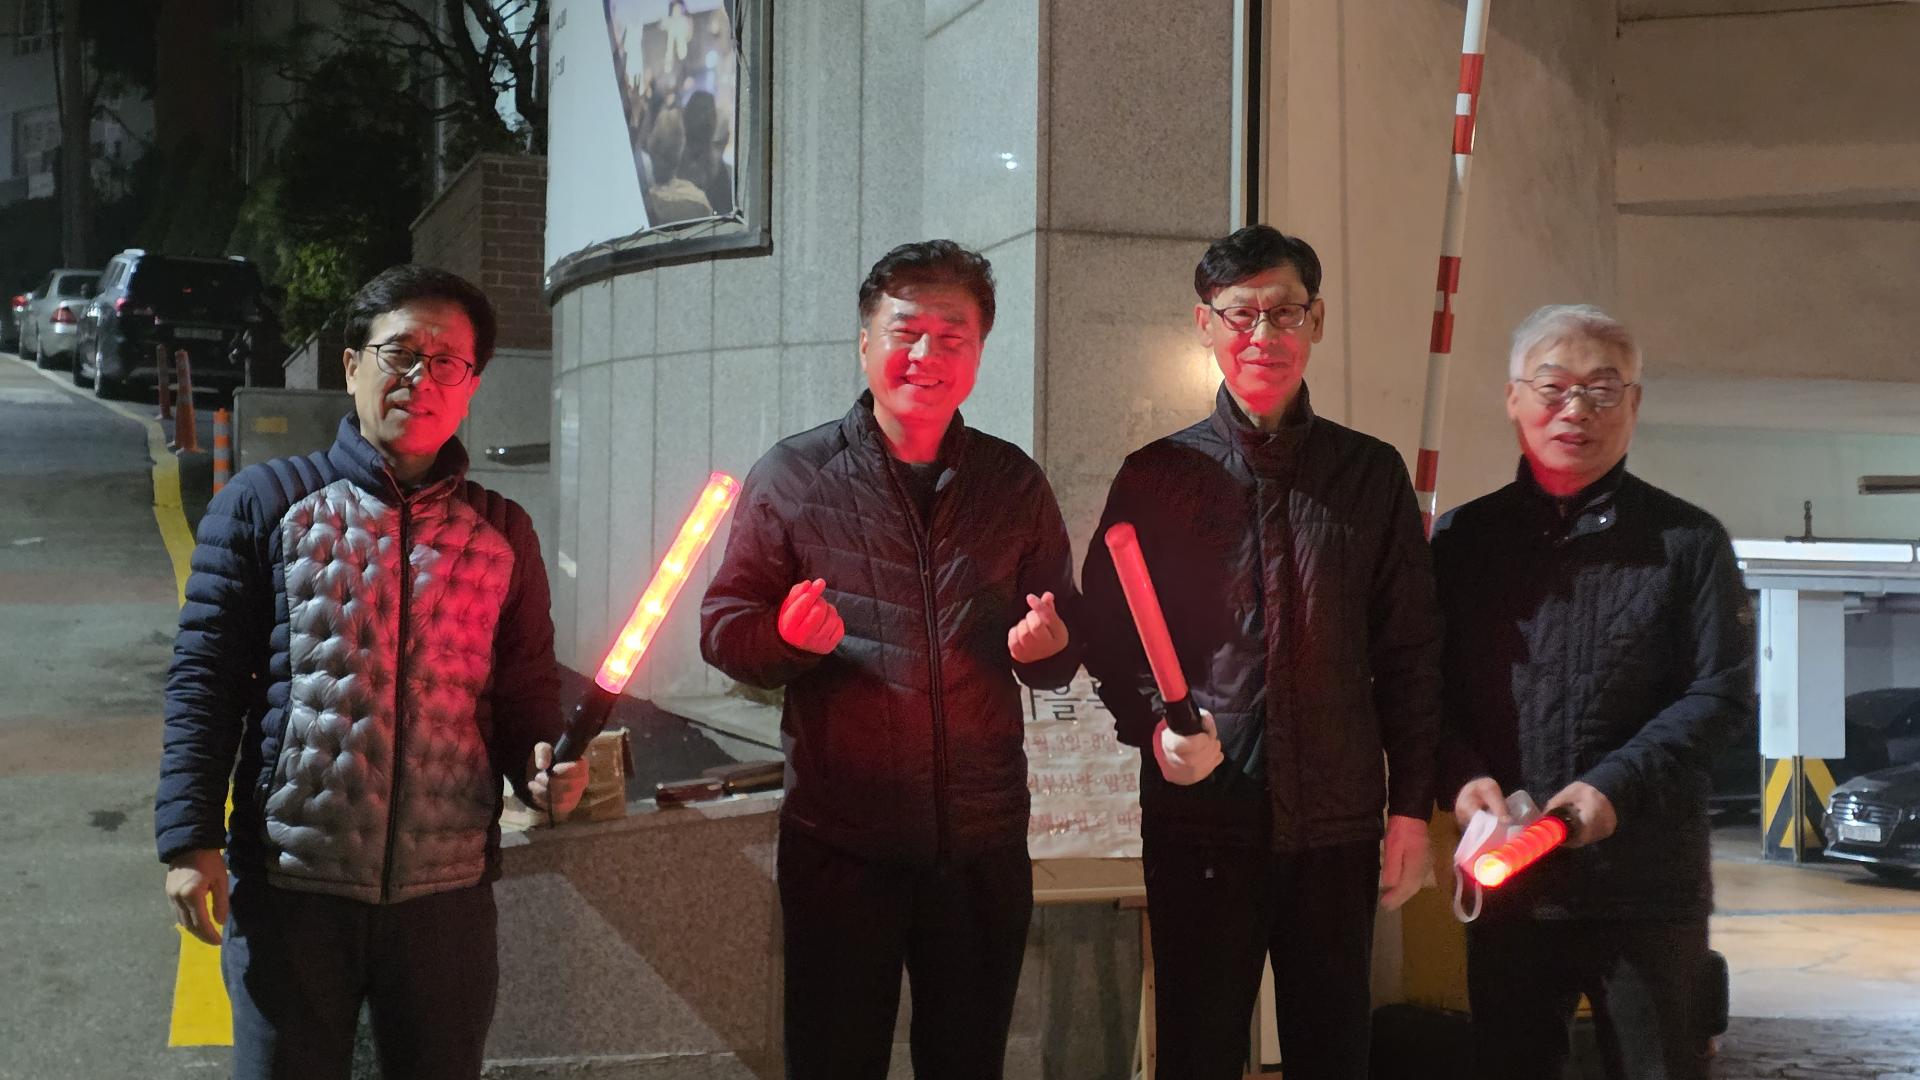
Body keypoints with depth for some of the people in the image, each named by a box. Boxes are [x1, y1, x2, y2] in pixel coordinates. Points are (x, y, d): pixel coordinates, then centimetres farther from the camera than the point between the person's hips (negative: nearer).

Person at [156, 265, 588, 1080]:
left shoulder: (501, 532, 8)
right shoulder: (267, 502, 1)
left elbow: (527, 693, 11)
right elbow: (206, 677, -1)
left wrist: (544, 767, -10)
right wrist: (190, 838, -7)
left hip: (447, 888, 2)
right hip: (293, 881, -2)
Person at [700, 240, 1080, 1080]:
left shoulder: (1015, 483, 6)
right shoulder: (793, 475, -1)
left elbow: (1065, 656, 12)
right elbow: (723, 630, 0)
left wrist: (1046, 646, -11)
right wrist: (788, 638, -21)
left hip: (982, 842, 3)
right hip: (840, 842, -2)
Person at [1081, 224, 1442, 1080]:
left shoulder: (1372, 474, 7)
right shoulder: (1156, 476, 4)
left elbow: (1408, 654, 7)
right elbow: (1107, 638, 4)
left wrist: (1411, 806, 3)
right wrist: (1156, 727, -15)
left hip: (1338, 824, 1)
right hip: (1200, 819, -1)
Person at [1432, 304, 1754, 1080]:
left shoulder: (1686, 542, 2)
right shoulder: (1464, 540, 7)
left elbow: (1721, 693, -4)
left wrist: (1616, 788, -17)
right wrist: (1460, 776, -13)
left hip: (1648, 883, -2)